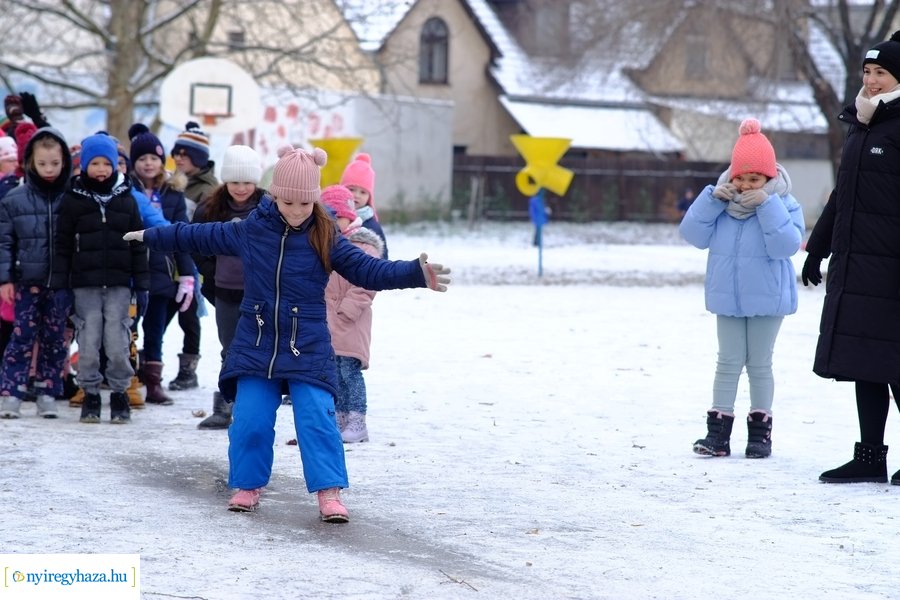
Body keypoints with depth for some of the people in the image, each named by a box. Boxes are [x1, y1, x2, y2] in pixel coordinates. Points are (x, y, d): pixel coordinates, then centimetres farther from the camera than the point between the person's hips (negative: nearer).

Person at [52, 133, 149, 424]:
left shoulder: (126, 199, 7)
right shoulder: (73, 200, 3)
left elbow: (138, 244, 9)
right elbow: (63, 245, 3)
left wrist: (141, 284, 4)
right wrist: (59, 285, -2)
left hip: (118, 283, 1)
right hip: (85, 283, 0)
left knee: (118, 342, -3)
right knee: (88, 342, 0)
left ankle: (120, 394, 11)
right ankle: (91, 395, 12)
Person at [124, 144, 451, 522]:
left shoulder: (326, 239, -2)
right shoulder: (250, 230, 3)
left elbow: (369, 271, -6)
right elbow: (200, 236, 16)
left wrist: (416, 274, -19)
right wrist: (152, 236, 25)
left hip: (308, 349, -2)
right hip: (256, 345, 2)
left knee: (316, 418, -11)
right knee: (250, 419, -1)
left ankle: (329, 492, -7)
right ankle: (248, 485, 17)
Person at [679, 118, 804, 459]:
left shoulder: (783, 205, -10)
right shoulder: (721, 203, 1)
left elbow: (786, 245, -23)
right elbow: (694, 235, -5)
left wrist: (767, 206, -28)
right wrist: (712, 199, -15)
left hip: (766, 299, -3)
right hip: (728, 297, 3)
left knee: (760, 364, 7)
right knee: (728, 363, 7)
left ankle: (760, 430, 16)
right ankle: (718, 430, 8)